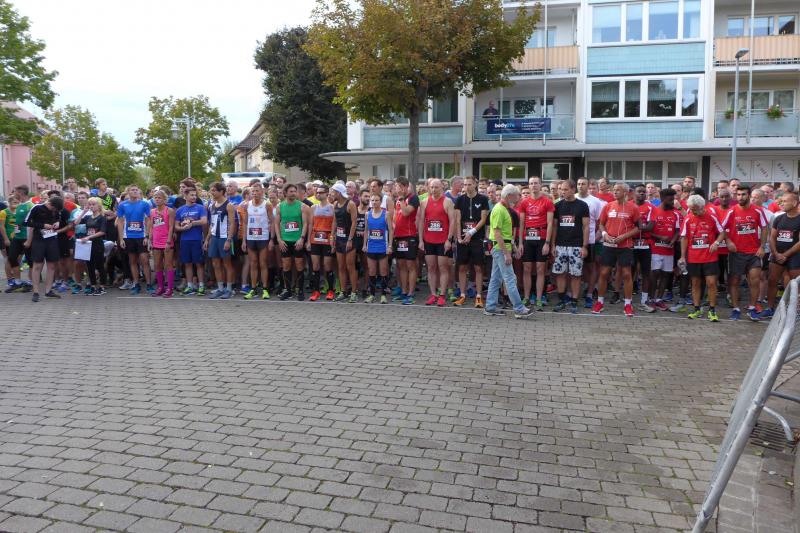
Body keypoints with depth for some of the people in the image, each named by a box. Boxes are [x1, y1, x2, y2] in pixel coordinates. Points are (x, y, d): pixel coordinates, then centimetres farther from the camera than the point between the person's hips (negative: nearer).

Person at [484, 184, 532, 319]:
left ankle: (490, 307, 16)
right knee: (510, 279, -7)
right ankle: (519, 309, -3)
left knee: (496, 279, 11)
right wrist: (506, 253, -22)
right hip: (501, 248, -10)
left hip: (501, 248, 10)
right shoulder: (499, 210, -16)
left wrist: (512, 245, 19)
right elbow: (497, 234, -21)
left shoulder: (504, 209, 15)